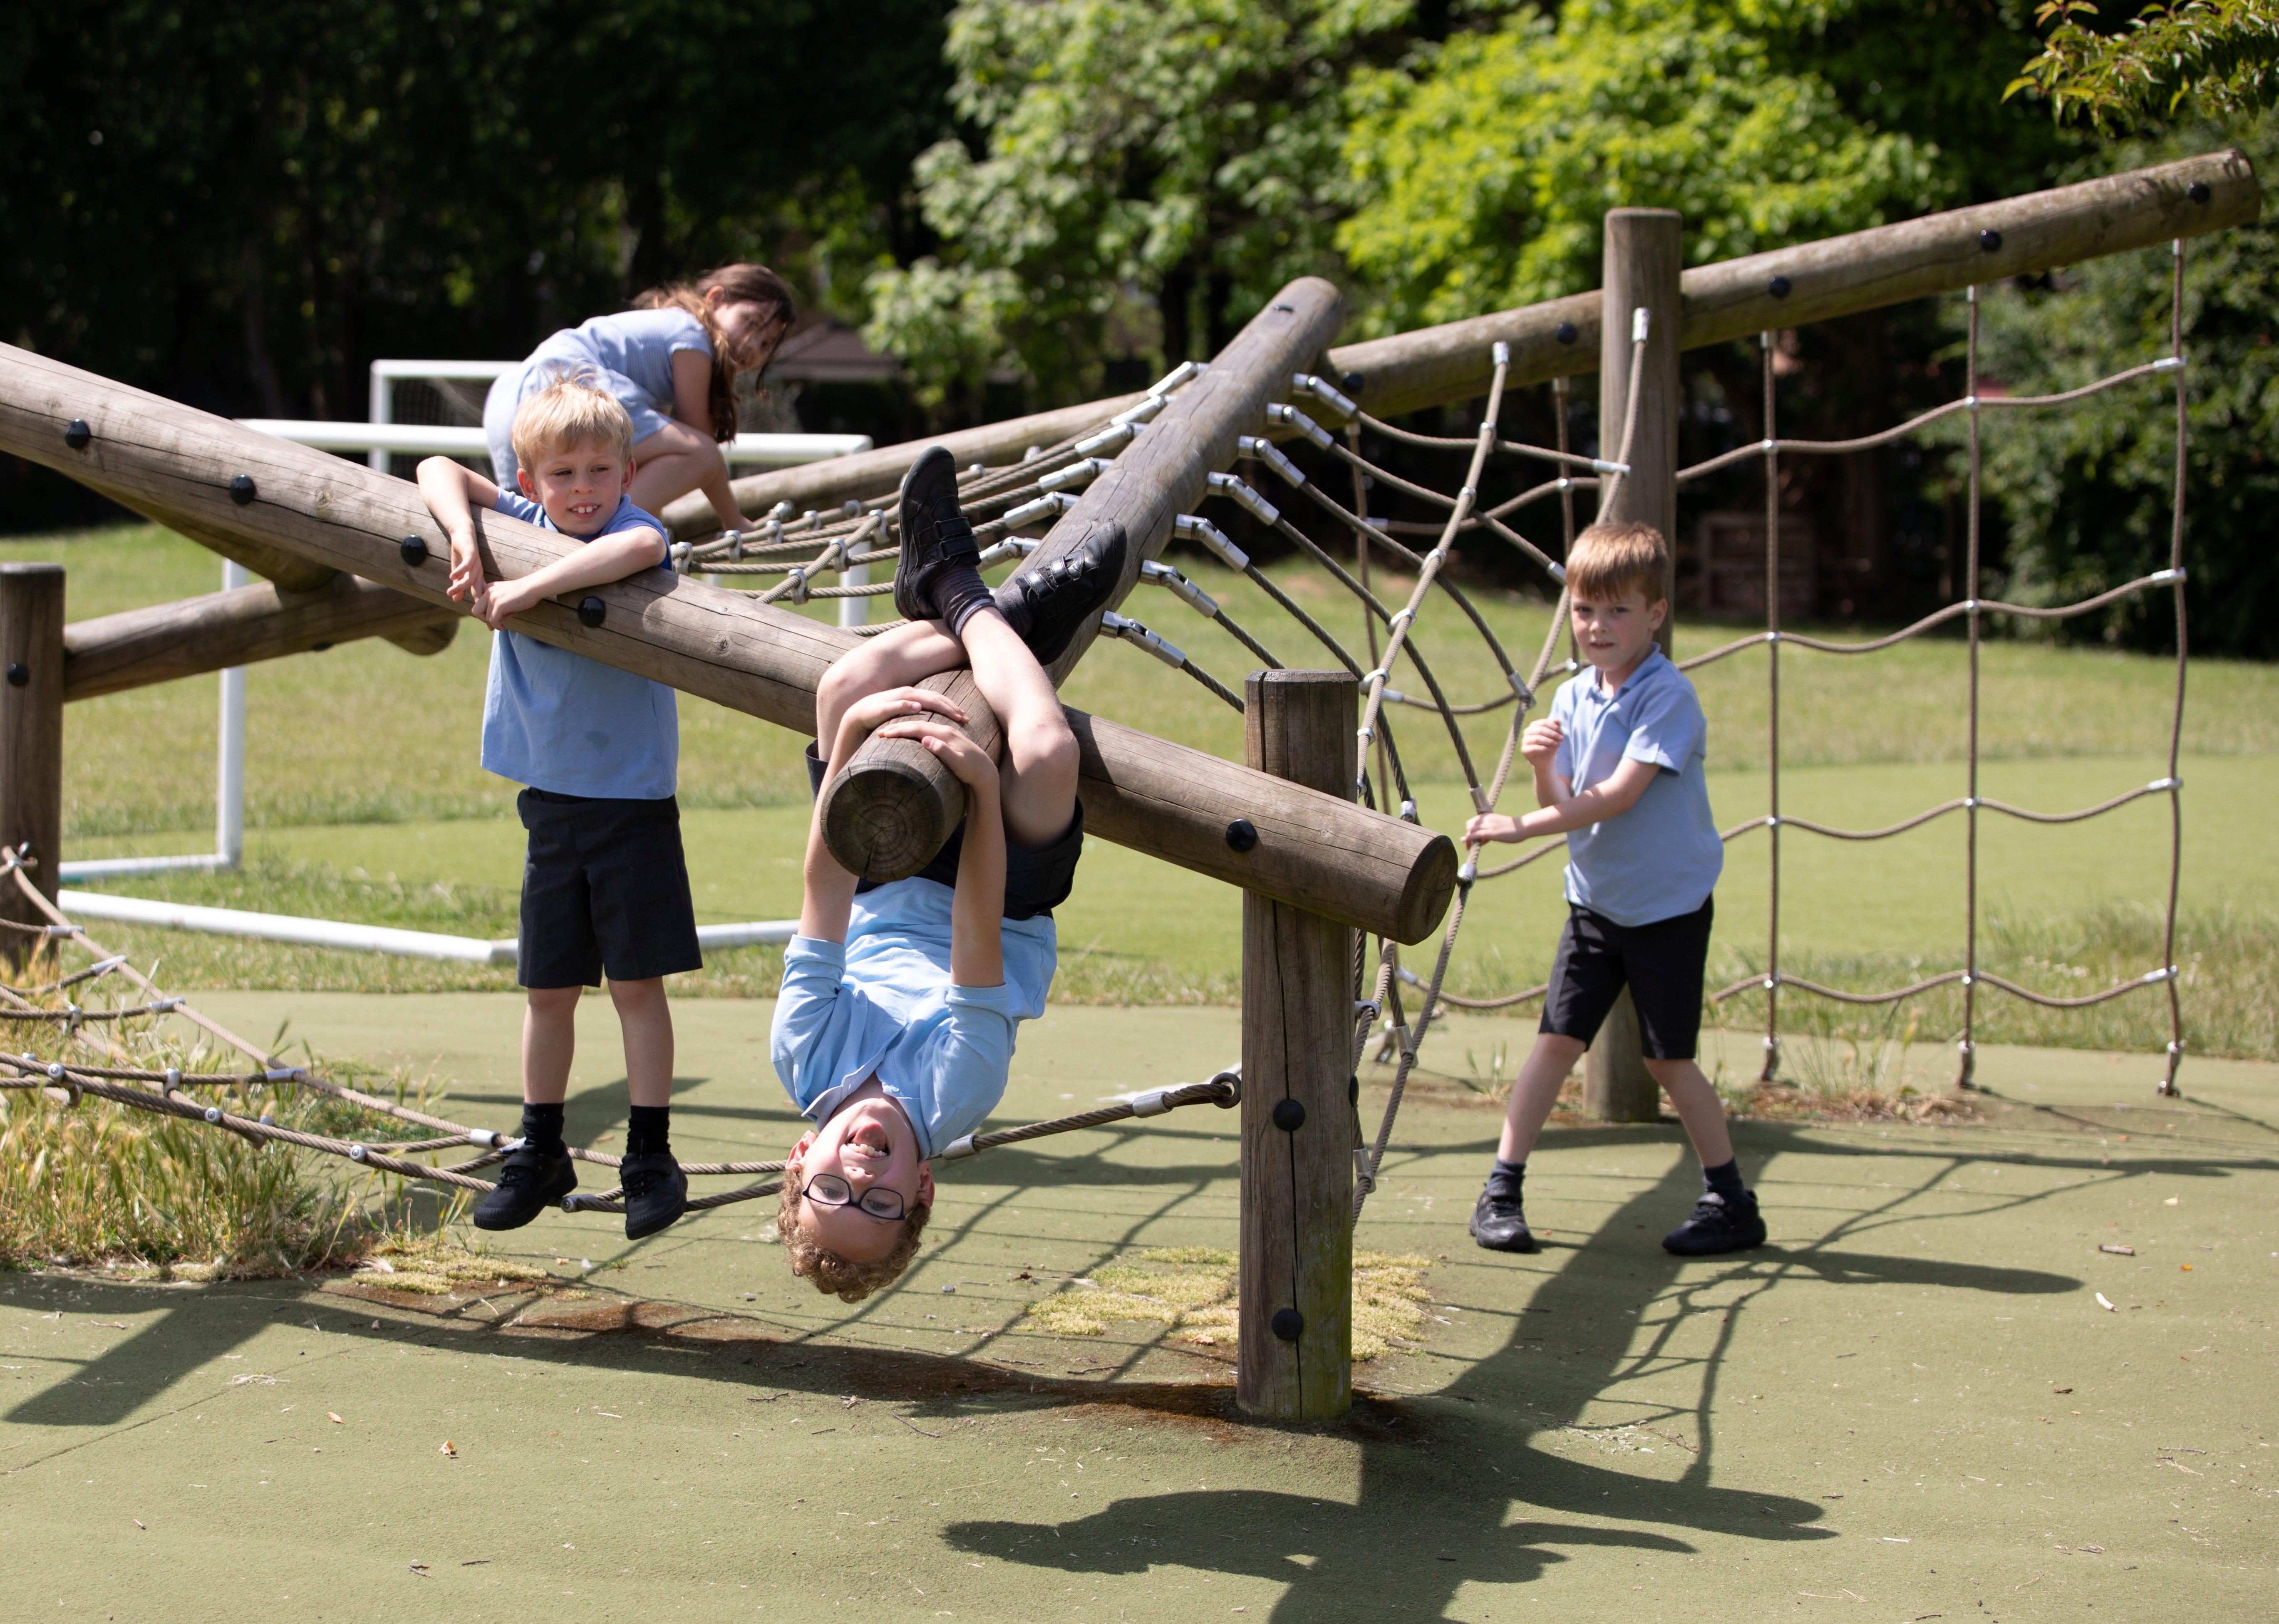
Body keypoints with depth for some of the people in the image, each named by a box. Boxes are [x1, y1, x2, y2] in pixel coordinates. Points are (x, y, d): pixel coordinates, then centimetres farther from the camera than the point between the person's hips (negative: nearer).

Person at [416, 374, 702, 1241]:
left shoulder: (636, 530, -12)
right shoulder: (521, 523, 3)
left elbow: (639, 548, -36)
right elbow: (439, 471, 3)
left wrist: (525, 589, -36)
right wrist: (464, 535, -16)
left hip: (633, 798, -4)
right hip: (551, 797, 4)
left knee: (636, 982, 0)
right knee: (548, 988, 12)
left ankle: (651, 1160, 7)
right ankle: (539, 1154, 24)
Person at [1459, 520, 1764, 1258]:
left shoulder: (1668, 696, -17)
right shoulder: (1572, 699, 3)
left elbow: (1619, 795, -25)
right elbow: (1565, 807, 0)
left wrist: (1522, 826, -28)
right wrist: (1542, 766, -21)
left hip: (1668, 906, -5)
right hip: (1595, 900, 5)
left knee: (1669, 1059, -1)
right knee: (1557, 1039, 1)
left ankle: (1733, 1204, 12)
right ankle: (1501, 1192, 6)